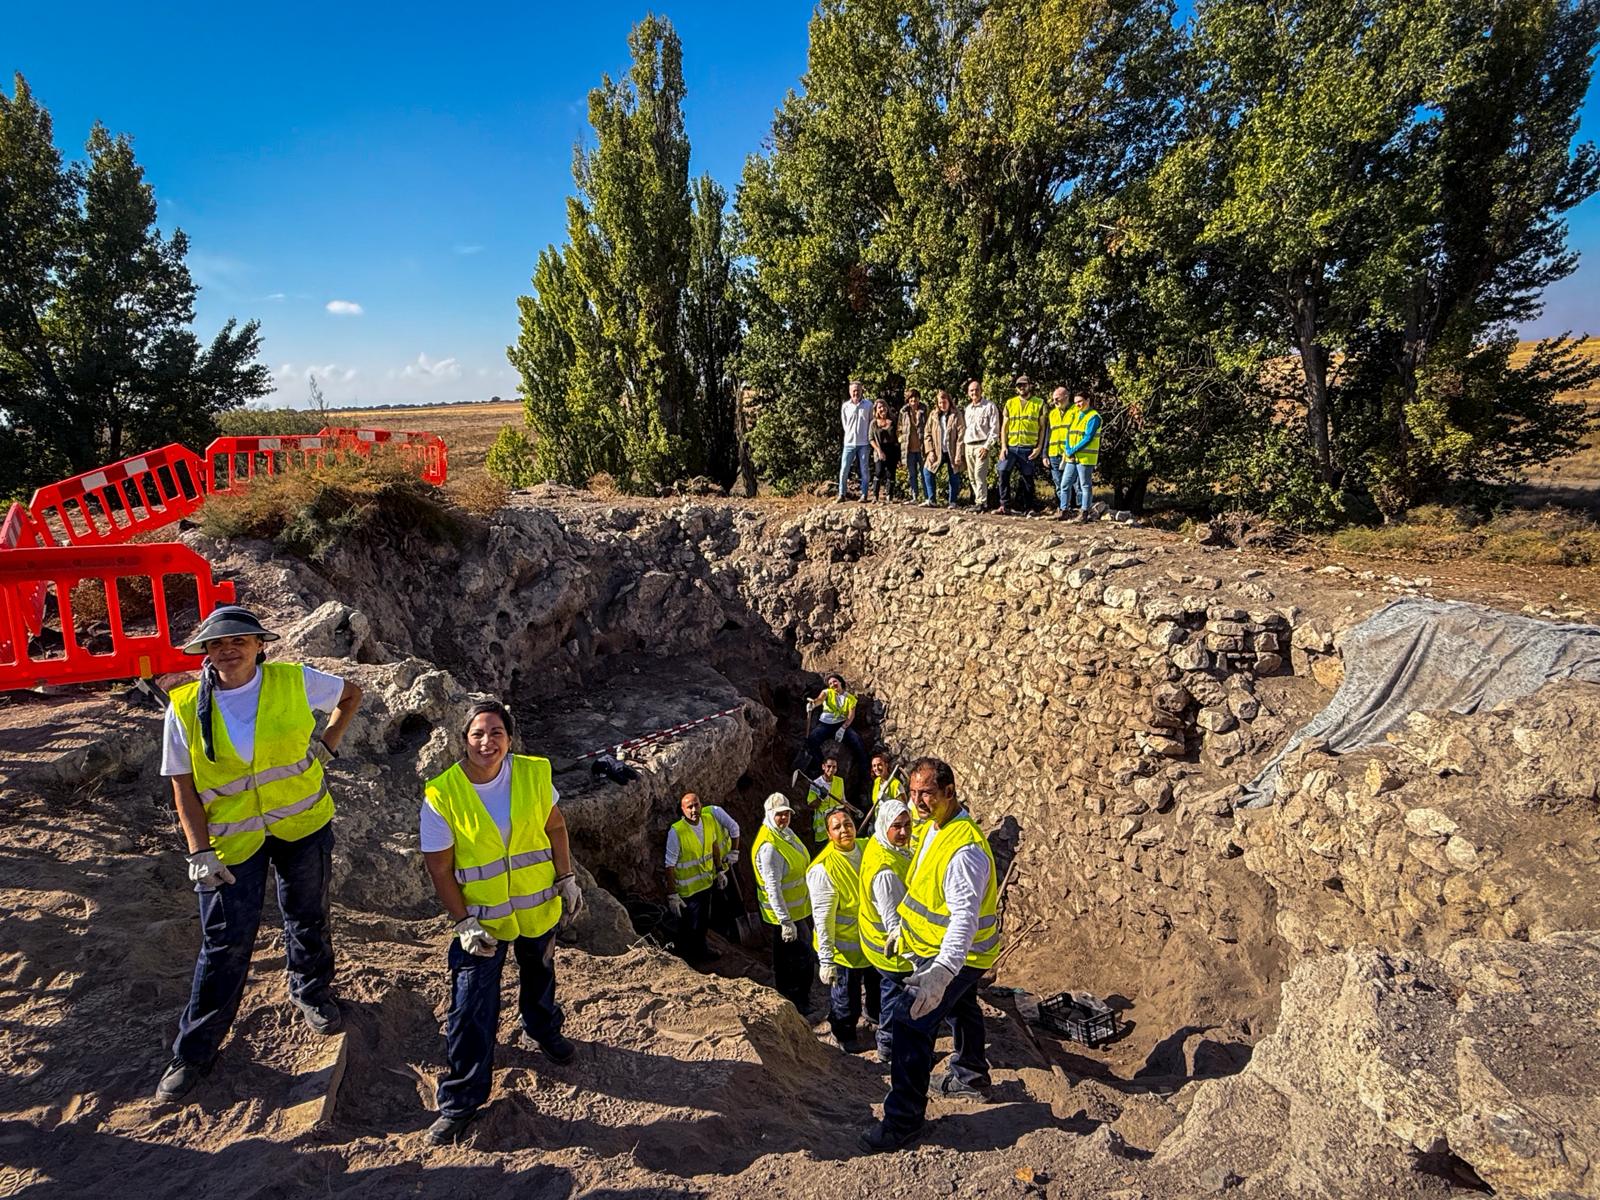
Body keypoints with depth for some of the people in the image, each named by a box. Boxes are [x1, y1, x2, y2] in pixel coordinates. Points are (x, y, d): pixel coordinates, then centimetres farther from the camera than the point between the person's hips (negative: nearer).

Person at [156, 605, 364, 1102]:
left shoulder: (294, 682, -11)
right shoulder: (186, 708, -9)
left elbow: (350, 694, 9)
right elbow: (183, 785, -6)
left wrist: (327, 745, -1)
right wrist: (199, 852, -12)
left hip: (303, 824, 1)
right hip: (230, 839, 0)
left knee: (307, 917, 17)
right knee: (224, 943, 4)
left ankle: (312, 992, 44)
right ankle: (193, 1052, 23)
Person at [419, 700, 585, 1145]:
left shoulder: (535, 774, -15)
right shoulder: (441, 796, -21)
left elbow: (555, 827, 0)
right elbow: (440, 868, -13)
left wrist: (566, 879, 0)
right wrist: (464, 923, -15)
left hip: (539, 907, 3)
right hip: (481, 918, -3)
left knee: (539, 978, 27)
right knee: (470, 1012, 0)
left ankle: (545, 1030, 58)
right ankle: (459, 1102, 21)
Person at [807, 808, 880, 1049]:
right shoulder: (823, 870, -27)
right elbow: (822, 919, -24)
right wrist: (826, 959, -22)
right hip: (844, 948, -6)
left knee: (877, 984, 27)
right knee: (846, 1000, 10)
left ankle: (874, 1014, 57)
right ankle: (844, 1034, 40)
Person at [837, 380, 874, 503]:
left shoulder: (868, 405, -1)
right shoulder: (845, 406, 2)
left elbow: (872, 422, 8)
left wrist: (868, 436, 5)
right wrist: (851, 434, 10)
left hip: (863, 443, -1)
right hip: (849, 442, 1)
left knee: (864, 470, 3)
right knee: (844, 469, -1)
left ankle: (864, 495, 9)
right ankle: (841, 494, 8)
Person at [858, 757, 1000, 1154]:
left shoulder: (964, 848, -33)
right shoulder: (936, 827, -1)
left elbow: (965, 917, -39)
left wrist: (941, 972, -48)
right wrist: (905, 930, 22)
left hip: (955, 954, -10)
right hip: (937, 947, 10)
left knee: (911, 1025, -10)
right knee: (962, 1008, 29)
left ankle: (904, 1118, 4)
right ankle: (970, 1076, 53)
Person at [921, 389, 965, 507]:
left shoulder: (956, 415, -6)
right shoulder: (933, 415, 3)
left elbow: (961, 435, -9)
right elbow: (927, 433, 5)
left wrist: (959, 454, -14)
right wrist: (930, 451, -4)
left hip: (952, 452, -3)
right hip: (937, 452, 3)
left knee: (954, 477, 4)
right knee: (927, 471, -4)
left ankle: (952, 501, 16)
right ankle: (930, 499, 4)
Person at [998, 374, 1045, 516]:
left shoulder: (1039, 404, 6)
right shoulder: (1010, 403, 12)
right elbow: (1004, 426, 10)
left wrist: (1039, 447, -4)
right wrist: (1003, 446, -1)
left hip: (1029, 448, -2)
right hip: (1011, 446, 2)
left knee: (1027, 477, 4)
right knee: (1003, 472, -13)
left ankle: (1029, 507, 14)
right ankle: (1005, 504, -6)